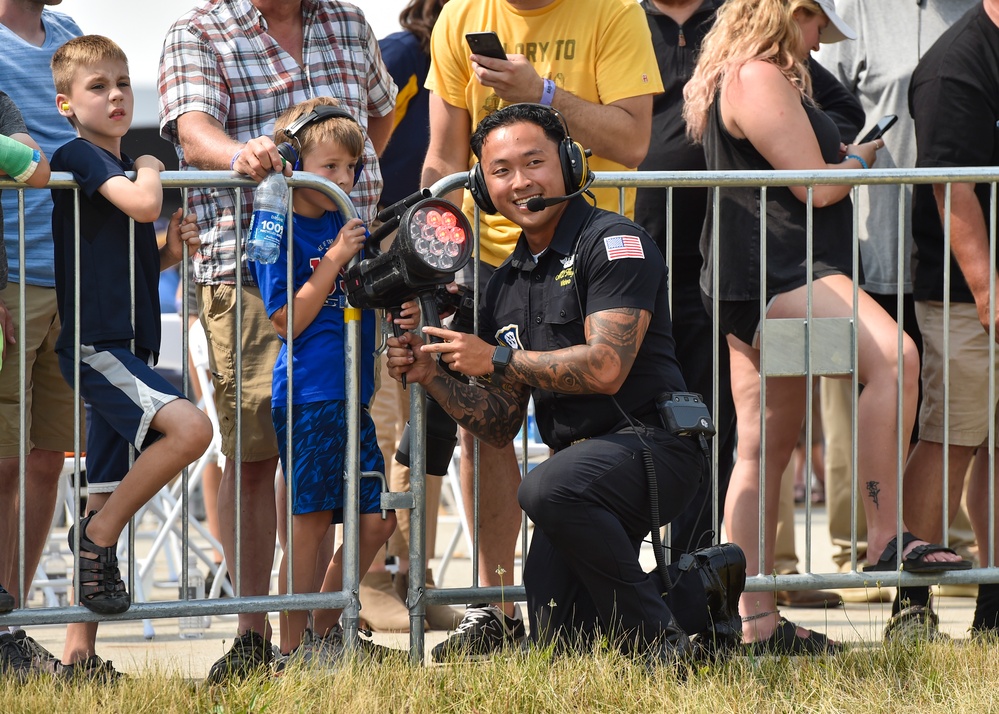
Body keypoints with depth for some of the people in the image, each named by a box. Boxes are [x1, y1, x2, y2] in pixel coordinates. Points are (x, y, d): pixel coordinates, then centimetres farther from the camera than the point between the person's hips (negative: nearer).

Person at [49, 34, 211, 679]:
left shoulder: (122, 167, 18)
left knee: (110, 502, 6)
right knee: (189, 427, -27)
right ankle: (98, 537, -12)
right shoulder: (79, 155, -8)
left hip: (126, 347, 9)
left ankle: (80, 654, 6)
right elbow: (142, 205, -25)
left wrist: (171, 252, 9)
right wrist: (150, 169, -4)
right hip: (94, 342, -9)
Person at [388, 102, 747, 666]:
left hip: (650, 444, -8)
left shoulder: (615, 242, -7)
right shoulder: (506, 286, 16)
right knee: (557, 639, 3)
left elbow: (606, 367, -19)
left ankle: (657, 637, -21)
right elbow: (500, 425, 17)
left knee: (548, 489, -38)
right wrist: (432, 377, 2)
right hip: (581, 457, 8)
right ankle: (698, 590, 24)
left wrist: (498, 359, -15)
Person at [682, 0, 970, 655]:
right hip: (777, 274, -12)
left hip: (756, 291, 12)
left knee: (765, 449, 10)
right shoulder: (759, 77, -11)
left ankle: (758, 623, 10)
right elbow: (813, 186, -14)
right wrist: (859, 161, 5)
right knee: (893, 357, -27)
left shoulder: (727, 81, 24)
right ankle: (888, 539, -31)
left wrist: (839, 158, 26)